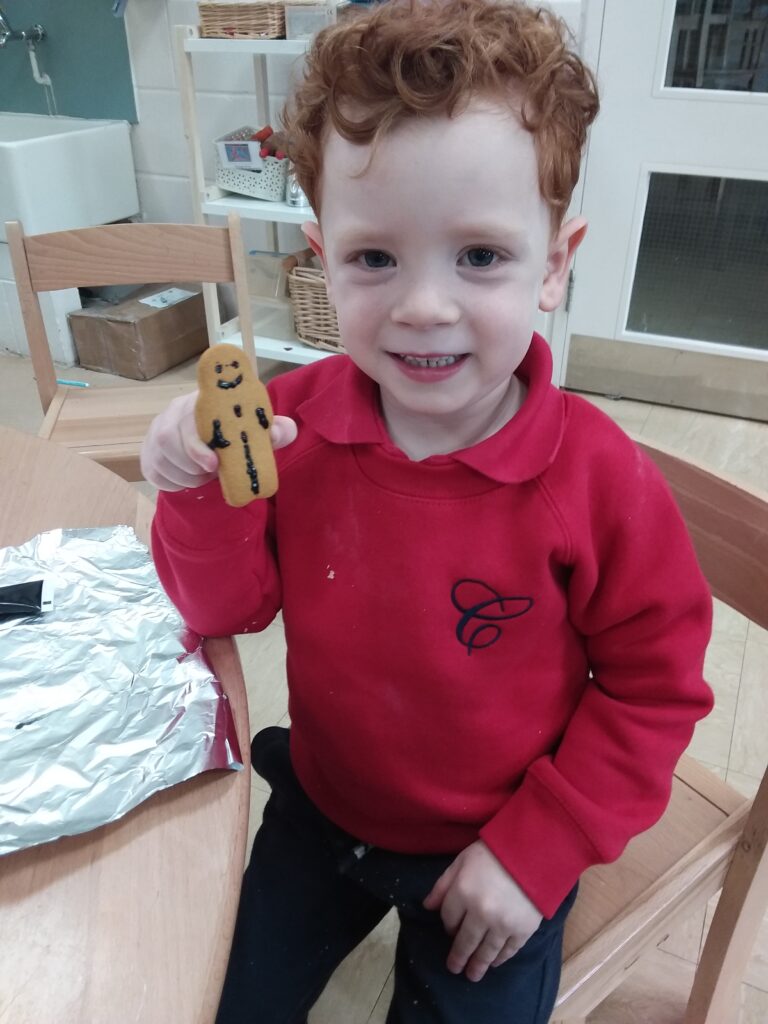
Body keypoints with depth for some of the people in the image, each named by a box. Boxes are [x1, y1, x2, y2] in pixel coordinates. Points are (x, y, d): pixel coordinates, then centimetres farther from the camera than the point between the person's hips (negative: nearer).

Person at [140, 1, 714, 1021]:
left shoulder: (601, 481, -27)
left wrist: (533, 852, -14)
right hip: (319, 810, 4)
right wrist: (207, 494, -30)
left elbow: (652, 689, -15)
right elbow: (233, 607, -9)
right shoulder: (291, 422, -19)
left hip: (497, 849, -2)